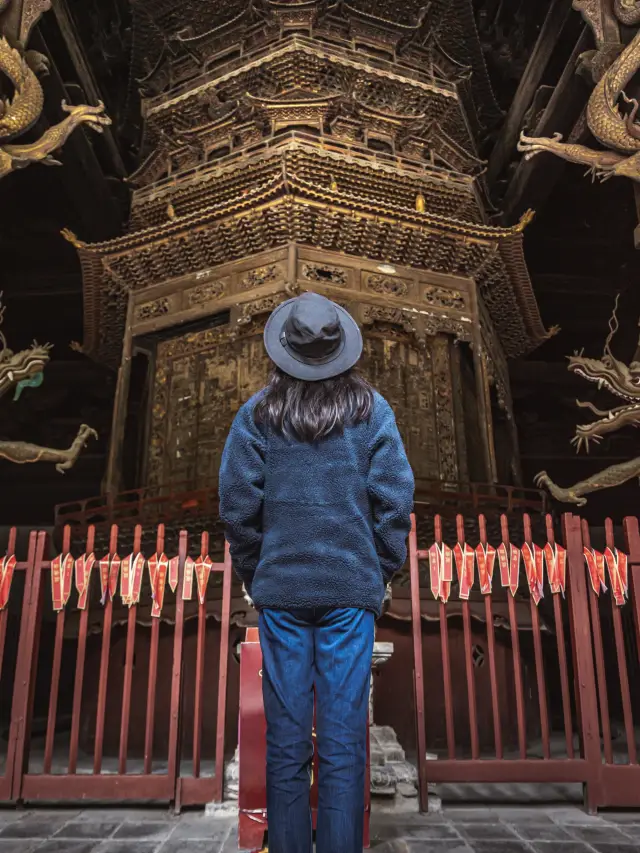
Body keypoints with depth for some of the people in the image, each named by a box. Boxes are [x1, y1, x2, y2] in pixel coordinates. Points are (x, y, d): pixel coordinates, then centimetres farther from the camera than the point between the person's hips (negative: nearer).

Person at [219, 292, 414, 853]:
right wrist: (381, 575, 8)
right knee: (344, 741, 8)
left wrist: (255, 576, 11)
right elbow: (394, 502, -4)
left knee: (285, 738, 12)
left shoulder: (257, 413, -3)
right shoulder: (371, 410, -4)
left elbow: (237, 507, -2)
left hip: (280, 589, 1)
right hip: (352, 589, -1)